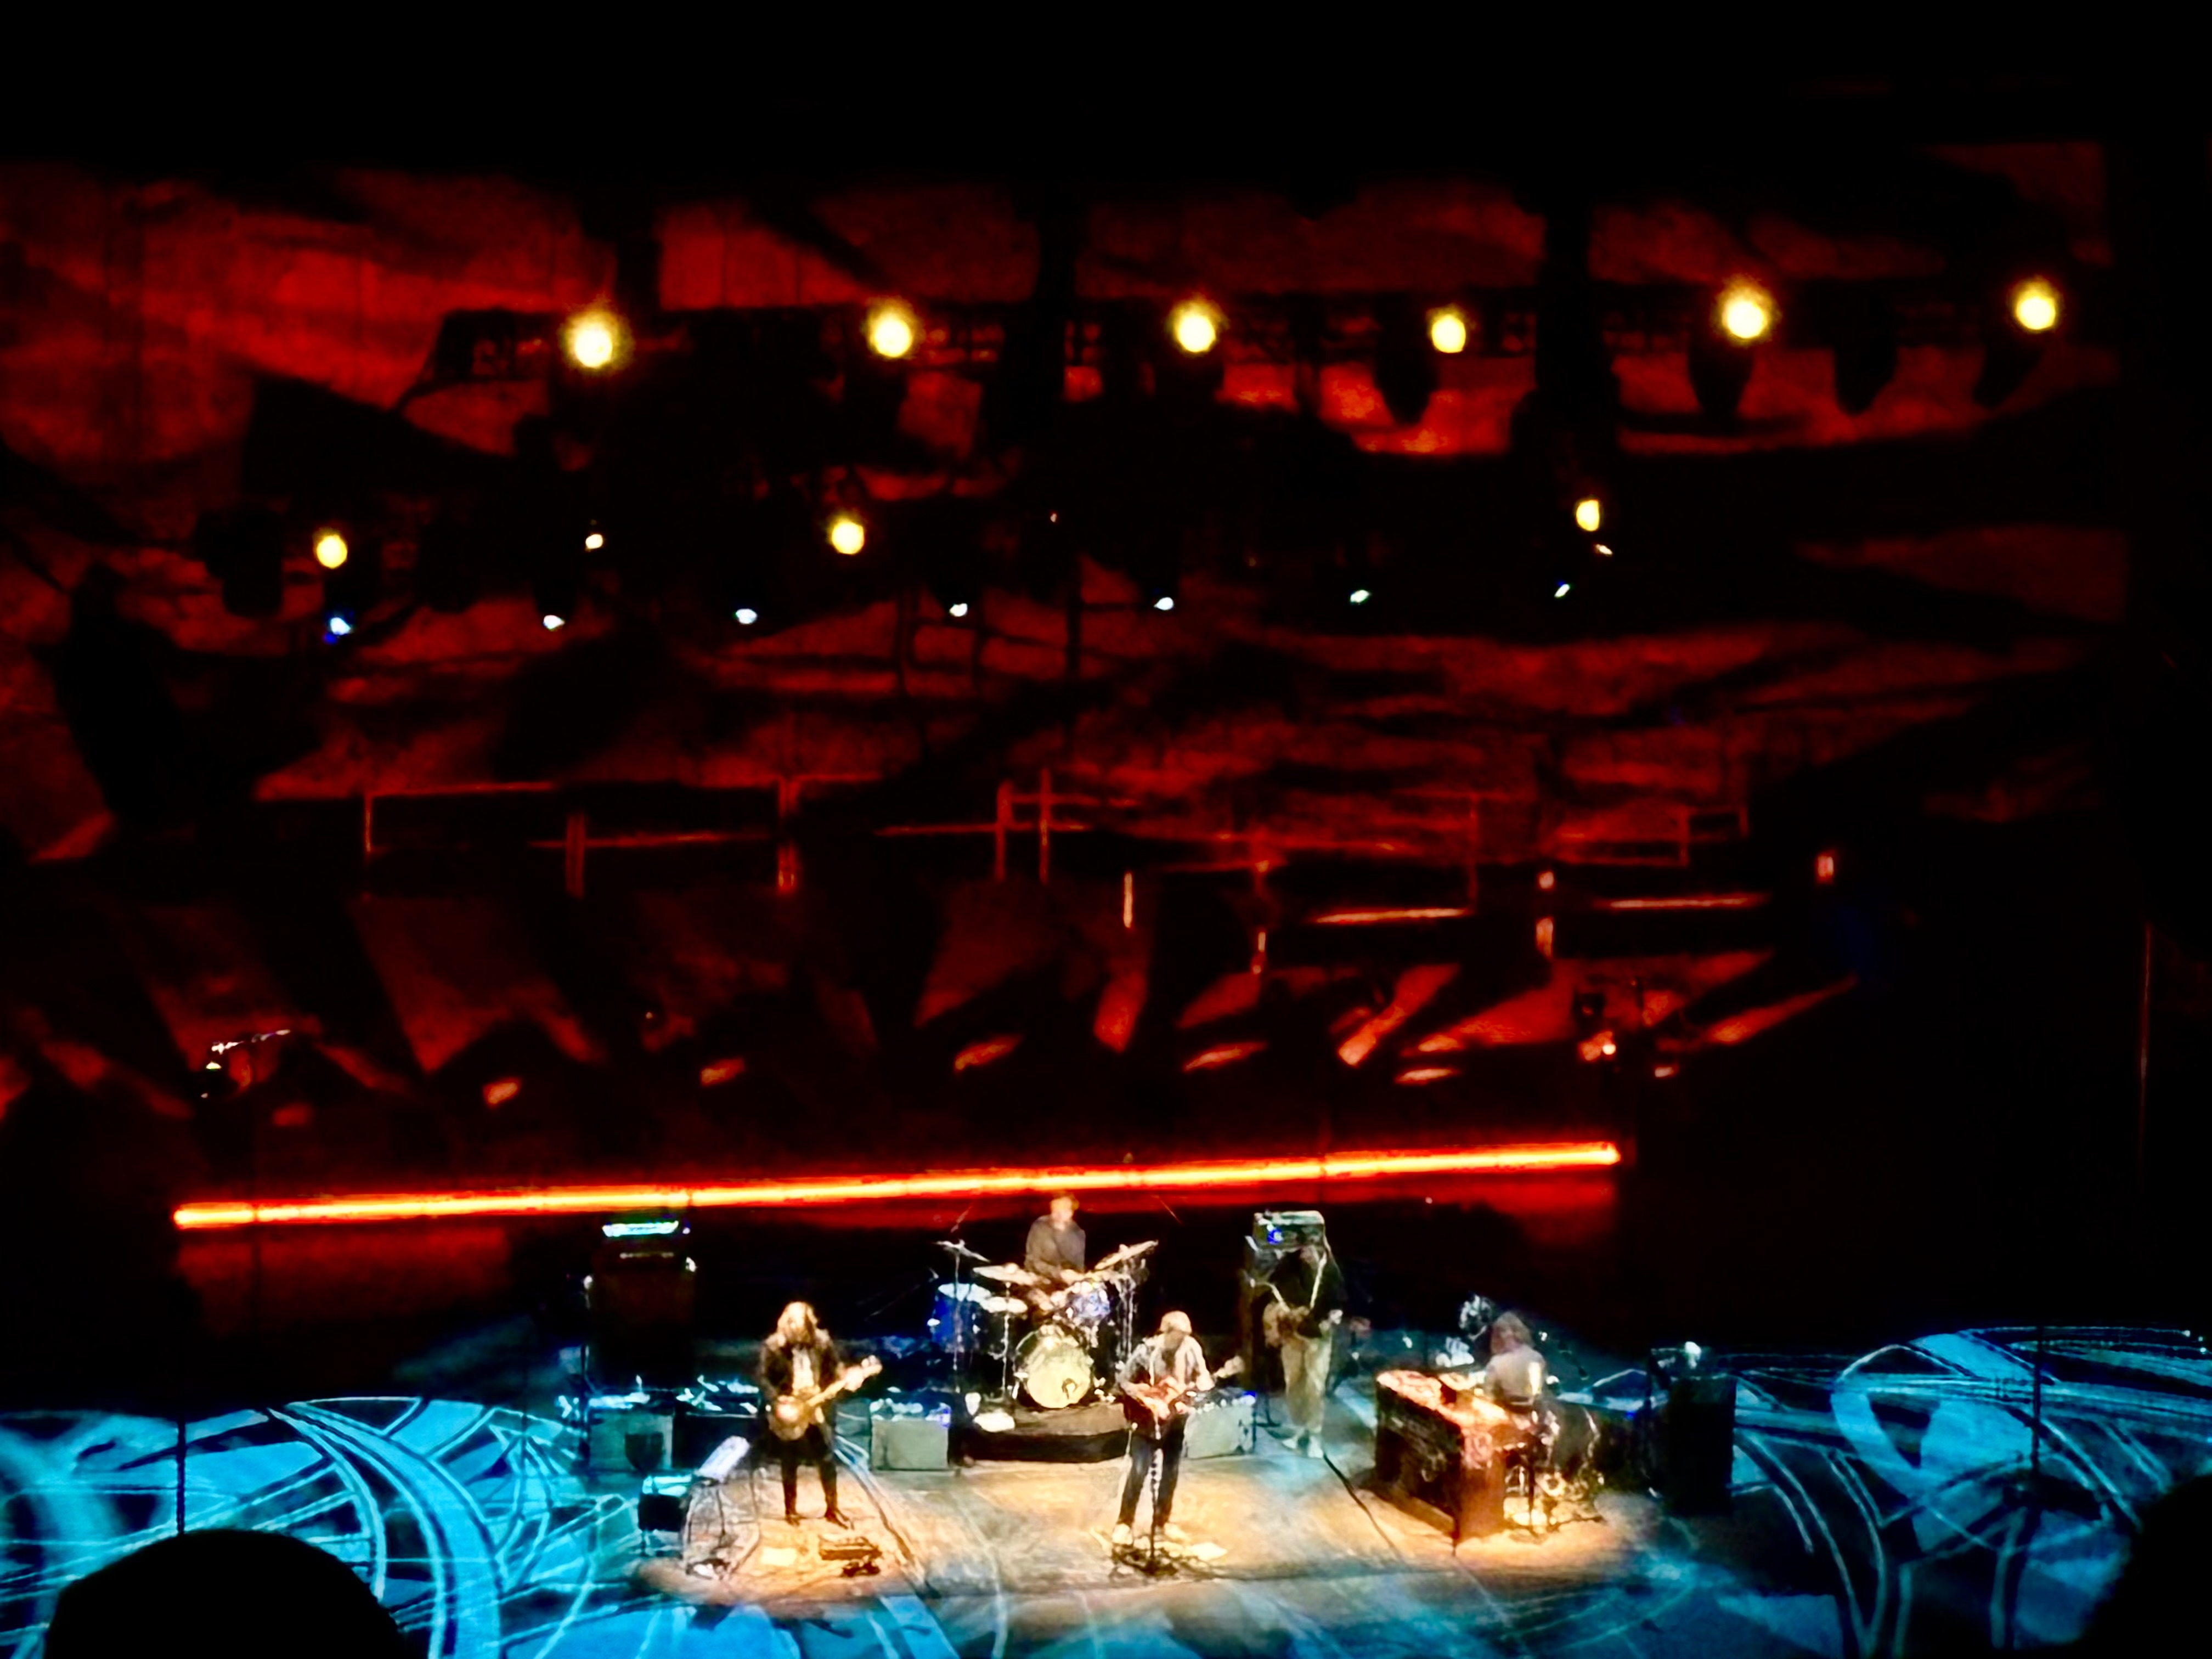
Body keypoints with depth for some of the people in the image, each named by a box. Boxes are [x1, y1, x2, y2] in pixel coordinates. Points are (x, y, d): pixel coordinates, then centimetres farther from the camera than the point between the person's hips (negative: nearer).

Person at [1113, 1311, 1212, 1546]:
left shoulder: (1192, 1350, -11)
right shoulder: (1146, 1351, -20)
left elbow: (1203, 1377, 1)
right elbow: (1124, 1381, -12)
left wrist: (1199, 1386, -22)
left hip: (1175, 1420, 4)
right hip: (1147, 1420, -4)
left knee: (1171, 1472, 11)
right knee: (1139, 1472, -7)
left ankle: (1164, 1520, 28)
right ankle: (1125, 1522, 6)